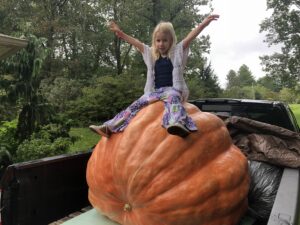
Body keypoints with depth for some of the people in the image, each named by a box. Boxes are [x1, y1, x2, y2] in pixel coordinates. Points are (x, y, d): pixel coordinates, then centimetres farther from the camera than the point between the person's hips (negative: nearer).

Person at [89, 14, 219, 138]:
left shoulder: (177, 51, 8)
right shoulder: (150, 54, 18)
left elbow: (190, 37, -2)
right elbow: (136, 43, 18)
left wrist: (204, 23, -11)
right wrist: (120, 33, 17)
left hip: (173, 89, -4)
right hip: (155, 91, 4)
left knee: (171, 98, -38)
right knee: (136, 105, -8)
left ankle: (179, 123, -66)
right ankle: (109, 127, -9)